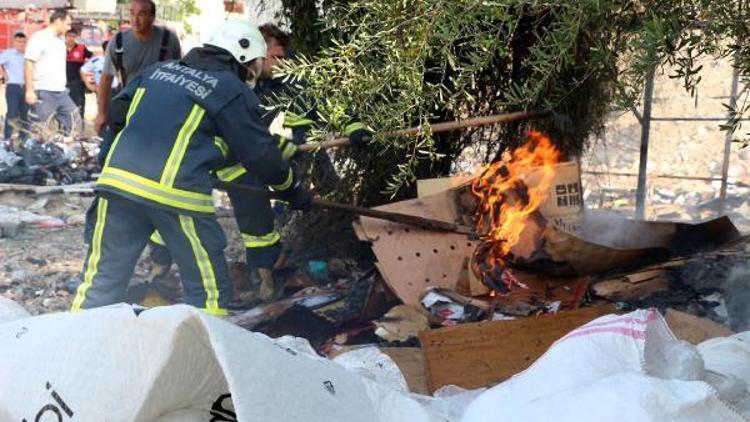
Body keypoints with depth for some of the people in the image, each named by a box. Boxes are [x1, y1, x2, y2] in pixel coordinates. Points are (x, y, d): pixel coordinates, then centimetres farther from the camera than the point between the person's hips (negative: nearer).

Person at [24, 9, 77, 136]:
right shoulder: (39, 38, -8)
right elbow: (28, 65, -13)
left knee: (74, 125, 7)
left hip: (61, 93, 8)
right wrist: (29, 91, -19)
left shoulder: (60, 41, 17)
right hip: (44, 93, -8)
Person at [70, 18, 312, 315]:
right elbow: (260, 152, 5)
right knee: (208, 289, 8)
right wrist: (292, 189, 19)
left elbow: (117, 112, 23)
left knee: (103, 275, 16)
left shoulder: (161, 69, 19)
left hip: (119, 178, 6)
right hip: (177, 192, -5)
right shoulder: (234, 92, 2)